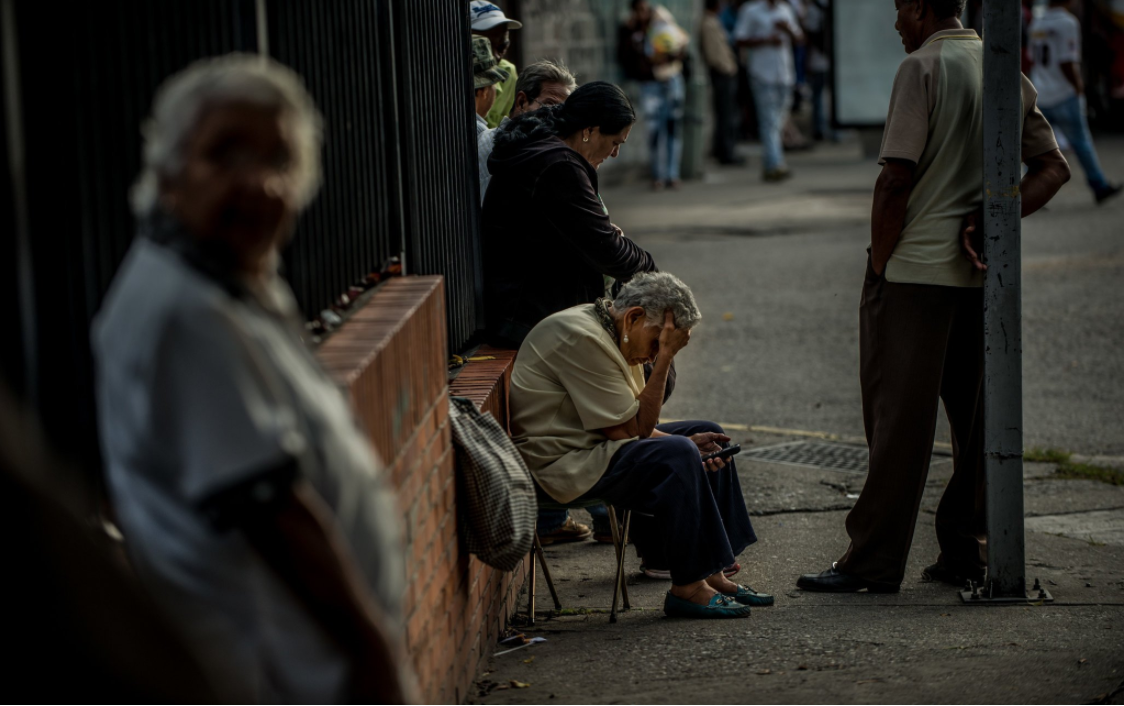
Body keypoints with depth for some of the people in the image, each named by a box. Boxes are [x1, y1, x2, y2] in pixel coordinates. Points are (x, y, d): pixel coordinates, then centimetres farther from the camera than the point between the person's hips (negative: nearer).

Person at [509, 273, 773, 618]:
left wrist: (688, 443, -5)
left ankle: (711, 574, 8)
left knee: (708, 435, 11)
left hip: (593, 446, 11)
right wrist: (664, 358, -20)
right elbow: (631, 430, -21)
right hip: (560, 463, -11)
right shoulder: (583, 340, -22)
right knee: (676, 457, -27)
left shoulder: (612, 334, 10)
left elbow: (635, 424, 12)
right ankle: (686, 588, -18)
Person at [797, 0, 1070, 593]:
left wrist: (879, 259, -7)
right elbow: (1053, 168, 10)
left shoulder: (922, 69, -11)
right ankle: (967, 550, 16)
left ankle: (875, 560, 1)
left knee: (899, 418, -3)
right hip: (982, 274, 7)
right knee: (976, 416, 11)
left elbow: (897, 178, -16)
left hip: (914, 267, -7)